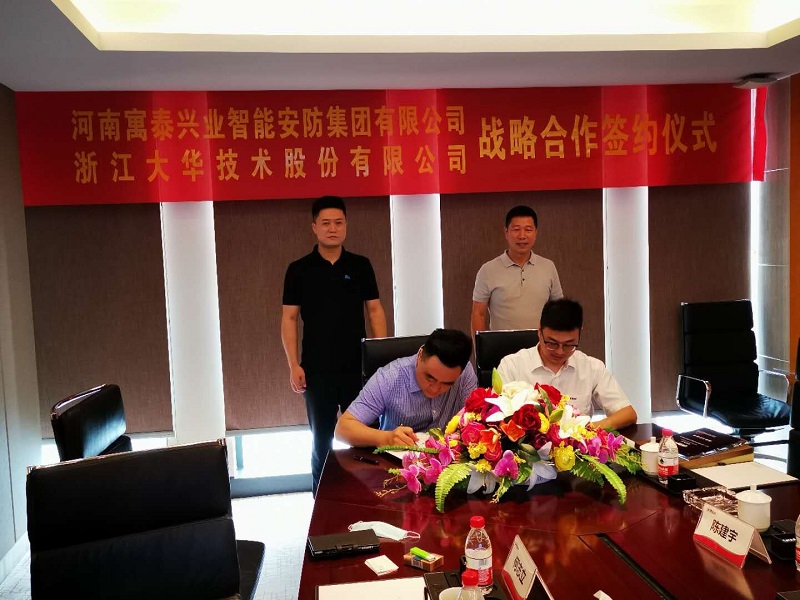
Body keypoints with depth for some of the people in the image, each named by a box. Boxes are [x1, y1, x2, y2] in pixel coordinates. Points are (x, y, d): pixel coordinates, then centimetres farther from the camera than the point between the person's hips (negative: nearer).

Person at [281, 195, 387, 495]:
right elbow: (289, 318, 0)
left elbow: (375, 311, 5)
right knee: (322, 439, 10)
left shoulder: (360, 265, 4)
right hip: (317, 369, -1)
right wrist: (294, 365, -7)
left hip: (358, 366, 1)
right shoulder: (299, 269, 1)